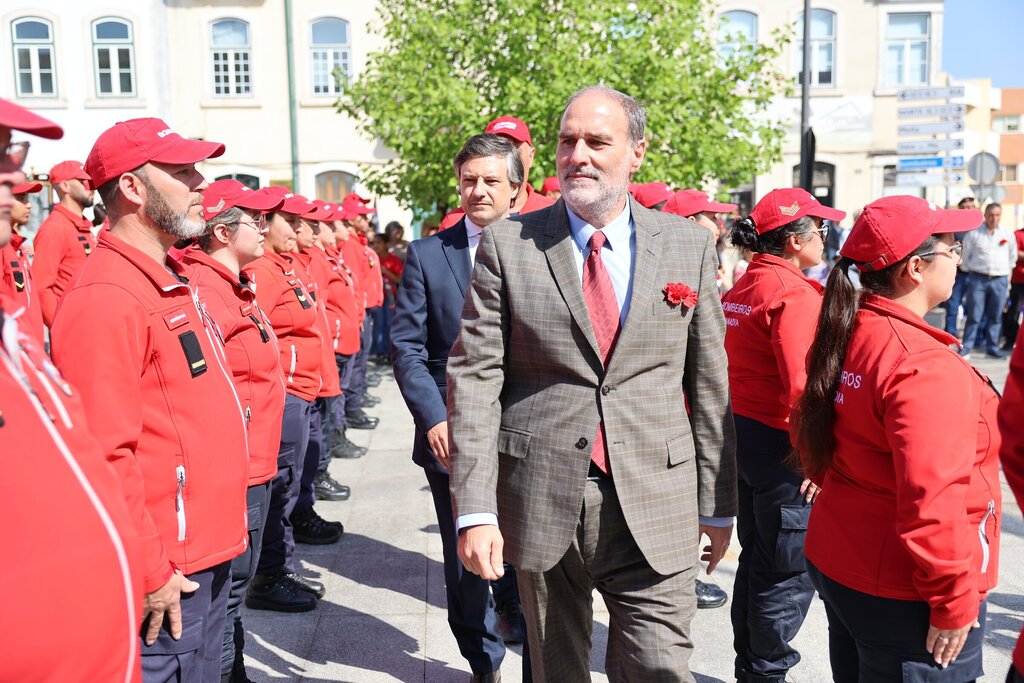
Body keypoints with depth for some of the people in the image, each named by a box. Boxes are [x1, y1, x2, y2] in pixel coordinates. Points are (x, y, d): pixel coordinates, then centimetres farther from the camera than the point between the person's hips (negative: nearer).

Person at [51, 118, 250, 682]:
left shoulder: (168, 282, 11)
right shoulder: (106, 297, -20)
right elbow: (103, 458, -23)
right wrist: (151, 574, -19)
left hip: (205, 556, 9)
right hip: (166, 580, -9)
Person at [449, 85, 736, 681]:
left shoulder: (689, 245, 3)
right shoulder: (508, 243, -1)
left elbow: (710, 381, 6)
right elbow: (474, 376, -5)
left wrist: (718, 503, 7)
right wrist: (475, 508, -11)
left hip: (654, 504, 0)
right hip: (541, 500, 0)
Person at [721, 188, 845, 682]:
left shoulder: (743, 287, 9)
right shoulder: (794, 294, -18)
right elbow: (801, 386, -25)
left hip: (744, 433, 9)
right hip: (780, 444, -9)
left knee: (757, 558, 20)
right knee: (790, 571, 5)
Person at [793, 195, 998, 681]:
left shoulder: (841, 336, 1)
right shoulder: (926, 367, -24)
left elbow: (810, 437, 12)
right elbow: (931, 501, -27)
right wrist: (955, 601, -16)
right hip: (904, 595, -8)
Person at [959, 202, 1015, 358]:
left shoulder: (1008, 235, 9)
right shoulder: (974, 233, 0)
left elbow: (1013, 257, 21)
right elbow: (965, 255, 8)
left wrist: (1005, 271, 17)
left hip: (1000, 281, 3)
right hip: (978, 279, -3)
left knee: (995, 316, 6)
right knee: (974, 316, -5)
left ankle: (992, 347, 13)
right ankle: (966, 348, -2)